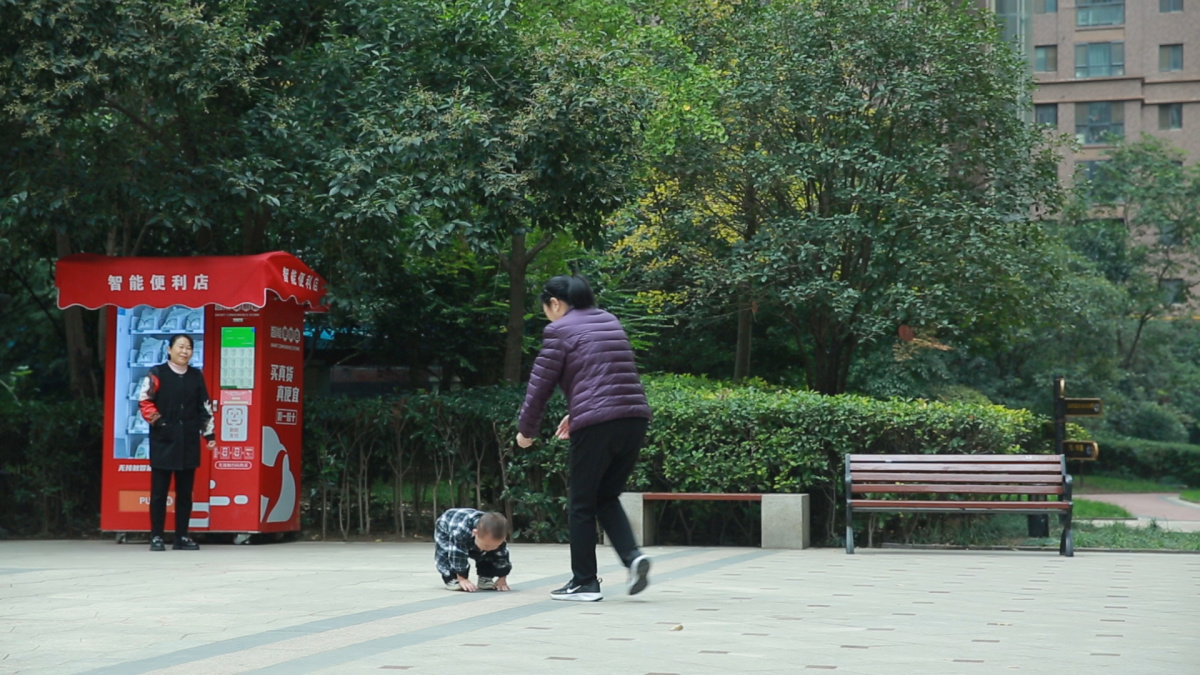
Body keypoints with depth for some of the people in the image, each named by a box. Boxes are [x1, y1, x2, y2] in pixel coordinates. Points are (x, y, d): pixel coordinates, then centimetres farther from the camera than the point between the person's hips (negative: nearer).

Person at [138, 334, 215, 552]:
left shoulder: (196, 377, 12)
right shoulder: (157, 374, -1)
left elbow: (205, 409, 14)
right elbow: (144, 401, -5)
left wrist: (209, 435, 9)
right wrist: (157, 422, -11)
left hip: (189, 443, 4)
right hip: (163, 443, -4)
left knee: (185, 492, 7)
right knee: (159, 491, -1)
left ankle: (182, 537, 13)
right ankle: (156, 537, 5)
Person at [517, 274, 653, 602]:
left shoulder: (559, 331, -1)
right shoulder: (611, 322, 20)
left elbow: (541, 385, 1)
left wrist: (526, 430, 14)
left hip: (596, 426, -6)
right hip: (635, 418, 6)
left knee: (582, 504, 7)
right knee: (607, 497, 18)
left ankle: (584, 582, 10)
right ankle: (633, 556, -2)